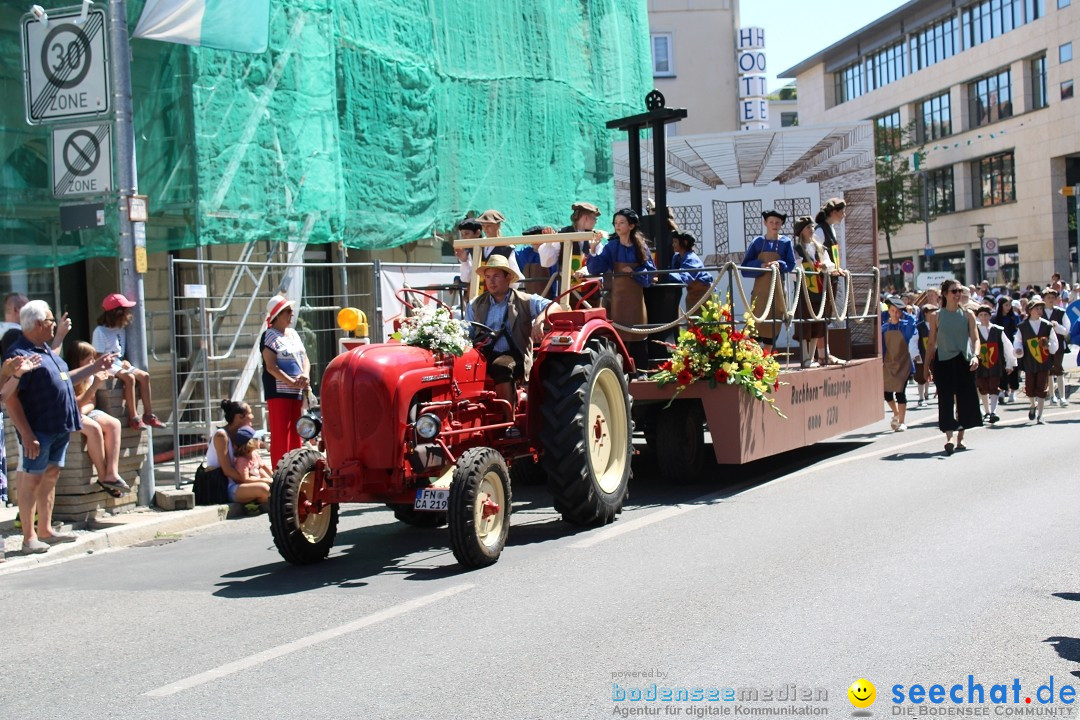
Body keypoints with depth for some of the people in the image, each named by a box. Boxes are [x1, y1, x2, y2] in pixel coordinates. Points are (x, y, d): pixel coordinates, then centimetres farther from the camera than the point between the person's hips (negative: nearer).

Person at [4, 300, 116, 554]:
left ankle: (45, 530, 21)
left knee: (51, 476, 13)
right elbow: (10, 398, -17)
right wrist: (26, 434, -21)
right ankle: (29, 537, 3)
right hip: (39, 430, -9)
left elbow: (64, 379, 29)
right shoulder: (20, 353, -13)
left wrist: (96, 366, 29)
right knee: (32, 479, -2)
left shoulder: (47, 350, 16)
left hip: (60, 427, 9)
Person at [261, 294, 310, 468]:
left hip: (297, 392, 8)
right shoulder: (269, 336, -7)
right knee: (280, 435, -7)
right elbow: (271, 367, -15)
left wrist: (305, 375, -6)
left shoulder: (294, 334, 16)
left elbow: (305, 359, 15)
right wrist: (292, 382, -21)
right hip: (278, 392, -7)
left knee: (295, 434, 11)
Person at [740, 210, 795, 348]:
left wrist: (780, 264, -18)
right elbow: (745, 265, 0)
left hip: (777, 288, 1)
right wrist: (760, 265, -18)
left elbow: (791, 264, 2)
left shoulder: (786, 243, 3)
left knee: (774, 323, 4)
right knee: (758, 321, -8)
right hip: (760, 288, -1)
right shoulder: (758, 242, 2)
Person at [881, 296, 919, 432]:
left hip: (903, 362, -3)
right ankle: (896, 414, 28)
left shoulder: (907, 324, -2)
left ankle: (901, 422, 7)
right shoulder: (884, 325, 5)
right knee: (886, 391, 1)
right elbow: (880, 343, 7)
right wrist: (880, 360, 3)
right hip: (887, 363, 3)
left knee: (900, 391, -6)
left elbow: (913, 340, -4)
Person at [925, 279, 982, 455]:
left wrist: (975, 355, -18)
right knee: (946, 399, -9)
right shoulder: (936, 316, 3)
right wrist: (928, 366, 5)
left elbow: (975, 338, 0)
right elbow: (931, 343, 7)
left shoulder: (967, 314, 5)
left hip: (964, 361, 2)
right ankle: (949, 439, -16)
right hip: (943, 361, -2)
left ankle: (960, 439, 17)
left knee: (964, 400, 6)